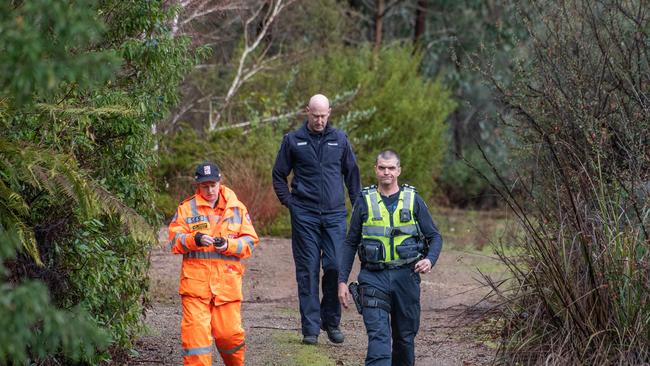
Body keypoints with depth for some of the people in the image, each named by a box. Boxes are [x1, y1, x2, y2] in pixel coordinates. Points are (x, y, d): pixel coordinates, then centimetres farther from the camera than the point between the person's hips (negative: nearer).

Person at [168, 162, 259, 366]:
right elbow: (175, 241, 0)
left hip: (227, 281, 1)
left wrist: (229, 246, -12)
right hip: (195, 280, -1)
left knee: (230, 333, 2)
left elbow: (250, 242, 6)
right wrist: (195, 239, -19)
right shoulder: (186, 208, 7)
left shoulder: (237, 208, 11)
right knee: (195, 331, -10)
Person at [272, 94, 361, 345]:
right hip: (304, 215, -1)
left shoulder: (339, 140, 9)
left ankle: (331, 321, 10)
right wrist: (287, 201, 2)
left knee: (336, 266, -7)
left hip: (335, 214, 1)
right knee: (307, 270, -1)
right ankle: (310, 328, 3)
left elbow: (351, 174, 17)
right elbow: (279, 174, 13)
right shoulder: (293, 140, 5)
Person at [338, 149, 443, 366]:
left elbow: (434, 237, 8)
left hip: (406, 276, 1)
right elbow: (350, 244, 9)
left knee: (405, 336, 11)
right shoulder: (365, 202, 5)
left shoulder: (413, 200, 5)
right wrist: (342, 281, 3)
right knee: (378, 336, -14)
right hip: (374, 277, -1)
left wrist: (430, 259, -13)